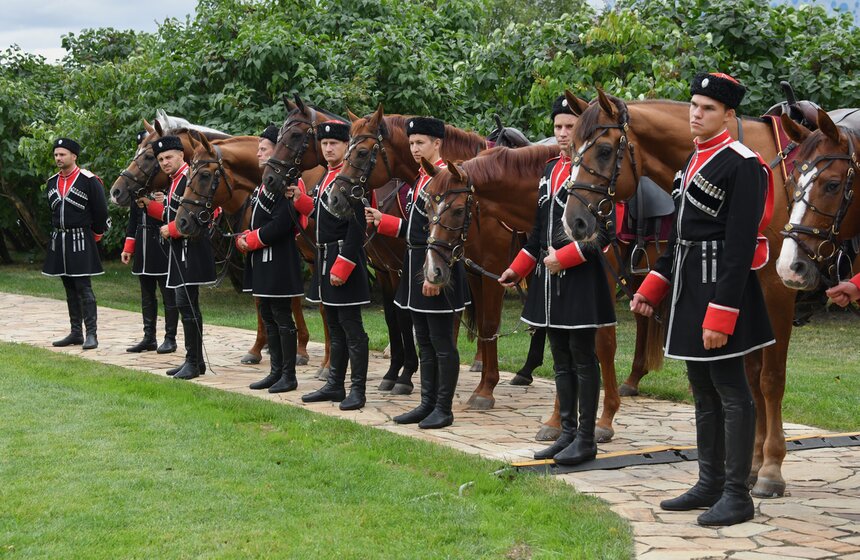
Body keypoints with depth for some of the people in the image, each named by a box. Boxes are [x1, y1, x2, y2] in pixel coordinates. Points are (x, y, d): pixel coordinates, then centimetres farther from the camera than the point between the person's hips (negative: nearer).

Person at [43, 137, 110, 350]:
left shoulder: (89, 180, -8)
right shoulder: (52, 182, 11)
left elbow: (101, 212, -4)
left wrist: (95, 235, 5)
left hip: (81, 240, -6)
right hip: (59, 241, 7)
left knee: (83, 287, -10)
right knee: (70, 289, 11)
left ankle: (92, 334, -9)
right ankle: (76, 333, 17)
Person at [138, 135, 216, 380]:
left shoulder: (190, 178, -14)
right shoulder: (176, 181, 17)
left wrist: (172, 230, -18)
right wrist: (149, 204, 15)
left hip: (190, 251, -11)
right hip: (180, 252, 11)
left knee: (186, 304, -10)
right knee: (188, 305, 13)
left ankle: (193, 362, -6)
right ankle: (195, 361, 20)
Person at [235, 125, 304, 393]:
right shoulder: (265, 183, 16)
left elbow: (280, 224, -22)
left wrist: (252, 240, -14)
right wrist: (244, 238, 1)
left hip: (278, 260, -10)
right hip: (262, 261, 10)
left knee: (282, 317, -4)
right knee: (268, 316, 13)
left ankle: (289, 376, 3)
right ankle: (276, 372, 21)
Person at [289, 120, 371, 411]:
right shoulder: (327, 176, 13)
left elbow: (356, 228, -20)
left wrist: (342, 267, -22)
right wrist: (300, 198, 6)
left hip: (345, 258, -9)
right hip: (325, 257, 10)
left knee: (351, 327, -4)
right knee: (334, 326, 15)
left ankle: (357, 390, 2)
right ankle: (335, 385, 23)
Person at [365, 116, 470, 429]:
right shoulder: (421, 179, 15)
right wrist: (382, 221, 9)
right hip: (416, 266, 10)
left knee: (442, 343, -1)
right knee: (424, 342, 14)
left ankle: (444, 409, 6)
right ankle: (428, 404, 22)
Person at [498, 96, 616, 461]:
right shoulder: (550, 170, 13)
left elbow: (604, 231, -16)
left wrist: (563, 257, -18)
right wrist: (518, 269, 14)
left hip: (580, 277, -8)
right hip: (549, 278, 8)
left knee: (583, 358, 0)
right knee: (561, 359, 13)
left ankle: (586, 440, 7)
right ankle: (567, 433, 22)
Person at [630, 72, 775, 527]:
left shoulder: (740, 165, -14)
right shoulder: (693, 161, 14)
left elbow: (740, 247, -19)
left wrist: (720, 315, -23)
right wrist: (652, 289, 17)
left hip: (721, 288, -9)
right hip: (689, 289, 9)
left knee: (730, 391, -2)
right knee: (702, 389, 15)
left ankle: (737, 496, 5)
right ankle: (710, 484, 25)